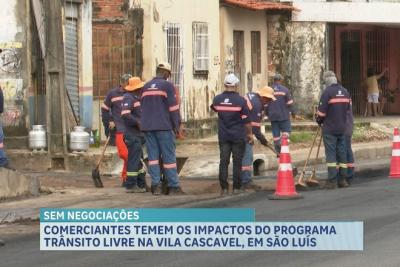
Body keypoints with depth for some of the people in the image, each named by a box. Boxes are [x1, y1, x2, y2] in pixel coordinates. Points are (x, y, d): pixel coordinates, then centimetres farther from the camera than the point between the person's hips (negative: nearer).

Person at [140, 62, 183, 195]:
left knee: (153, 156, 5)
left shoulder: (146, 87, 15)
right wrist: (176, 125, -4)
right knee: (169, 156, -2)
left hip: (147, 127, 5)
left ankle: (156, 185, -1)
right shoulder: (167, 86, -5)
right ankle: (173, 186, -2)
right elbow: (173, 107, -9)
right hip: (164, 127, -5)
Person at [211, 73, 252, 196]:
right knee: (237, 161, 4)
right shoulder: (241, 100, -10)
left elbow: (214, 108, 23)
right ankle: (236, 187, 4)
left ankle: (224, 188, 0)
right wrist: (250, 134, 3)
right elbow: (247, 120, -8)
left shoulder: (217, 99, -1)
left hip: (223, 136, 2)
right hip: (238, 135, -2)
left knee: (223, 161, 4)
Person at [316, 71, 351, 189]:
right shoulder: (345, 91, 8)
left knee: (331, 153, -4)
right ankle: (342, 179, 15)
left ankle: (332, 181, -9)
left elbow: (321, 111, -13)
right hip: (342, 128, 6)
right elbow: (348, 108, 15)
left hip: (329, 128, -6)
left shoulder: (327, 92, -13)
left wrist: (319, 120, 7)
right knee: (341, 153, 12)